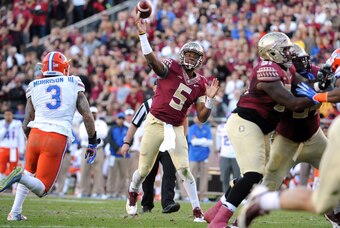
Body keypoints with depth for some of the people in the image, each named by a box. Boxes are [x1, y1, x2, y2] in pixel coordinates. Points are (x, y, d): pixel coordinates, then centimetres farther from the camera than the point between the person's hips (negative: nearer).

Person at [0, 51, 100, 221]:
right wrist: (92, 143, 14)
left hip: (36, 134, 3)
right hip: (58, 139, -2)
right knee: (42, 188, 4)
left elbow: (25, 125, 13)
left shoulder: (34, 87, 14)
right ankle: (21, 176, -28)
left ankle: (15, 212, 16)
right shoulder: (73, 85, 11)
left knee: (29, 172, 31)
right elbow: (88, 116, 5)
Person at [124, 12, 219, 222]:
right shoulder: (171, 67, -6)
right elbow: (151, 60, -26)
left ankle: (197, 209, -1)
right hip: (155, 123, -2)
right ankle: (133, 195, 37)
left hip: (176, 129, 2)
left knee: (184, 169, -9)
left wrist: (210, 98, -13)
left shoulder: (200, 84, 3)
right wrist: (143, 35, -37)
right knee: (144, 169, 7)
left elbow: (202, 118, 3)